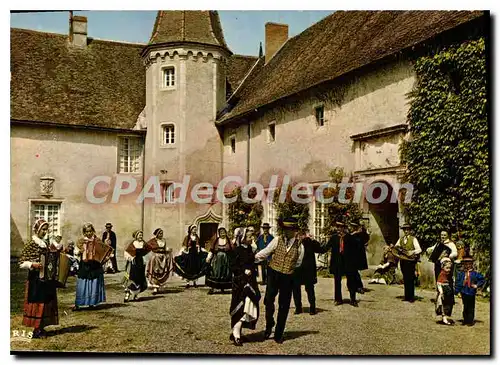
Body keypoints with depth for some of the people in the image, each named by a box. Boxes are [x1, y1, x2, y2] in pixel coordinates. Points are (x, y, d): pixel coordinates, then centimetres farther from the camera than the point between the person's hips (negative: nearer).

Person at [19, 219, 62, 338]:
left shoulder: (46, 243, 12)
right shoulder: (30, 244, -9)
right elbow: (22, 263, -12)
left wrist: (56, 250, 7)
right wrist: (32, 264, -28)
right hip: (36, 279, -7)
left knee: (46, 302, 9)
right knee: (37, 303, -4)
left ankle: (41, 328, 17)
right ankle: (36, 330, 2)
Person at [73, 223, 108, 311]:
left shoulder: (97, 241, 4)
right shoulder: (81, 241, 6)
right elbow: (76, 252, 4)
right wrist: (79, 251, -16)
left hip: (95, 266, 0)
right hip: (84, 266, 0)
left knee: (94, 285, 3)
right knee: (82, 286, -1)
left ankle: (91, 303, 15)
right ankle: (77, 304, 3)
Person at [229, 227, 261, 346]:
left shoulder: (251, 249, 12)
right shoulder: (237, 250, -10)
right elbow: (233, 267, -12)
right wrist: (244, 271, -21)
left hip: (250, 282, 8)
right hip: (240, 282, -8)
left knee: (249, 307, 8)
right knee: (240, 307, -8)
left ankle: (236, 332, 18)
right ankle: (235, 335, -2)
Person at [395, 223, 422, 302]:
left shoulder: (413, 239, -1)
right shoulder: (400, 239, 15)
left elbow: (419, 249, -9)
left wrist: (412, 252, -26)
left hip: (411, 261, -5)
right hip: (403, 261, 5)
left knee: (410, 279, -5)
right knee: (405, 279, 8)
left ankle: (411, 297, 2)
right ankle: (406, 296, 15)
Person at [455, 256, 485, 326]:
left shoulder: (474, 273, -2)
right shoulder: (461, 273, 0)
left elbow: (482, 279, 7)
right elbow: (458, 283, 3)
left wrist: (477, 285, -2)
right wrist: (457, 291, -2)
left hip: (471, 293, -1)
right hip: (464, 293, 1)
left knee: (471, 308, 4)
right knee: (465, 307, 11)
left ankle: (470, 321, 11)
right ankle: (465, 320, 20)